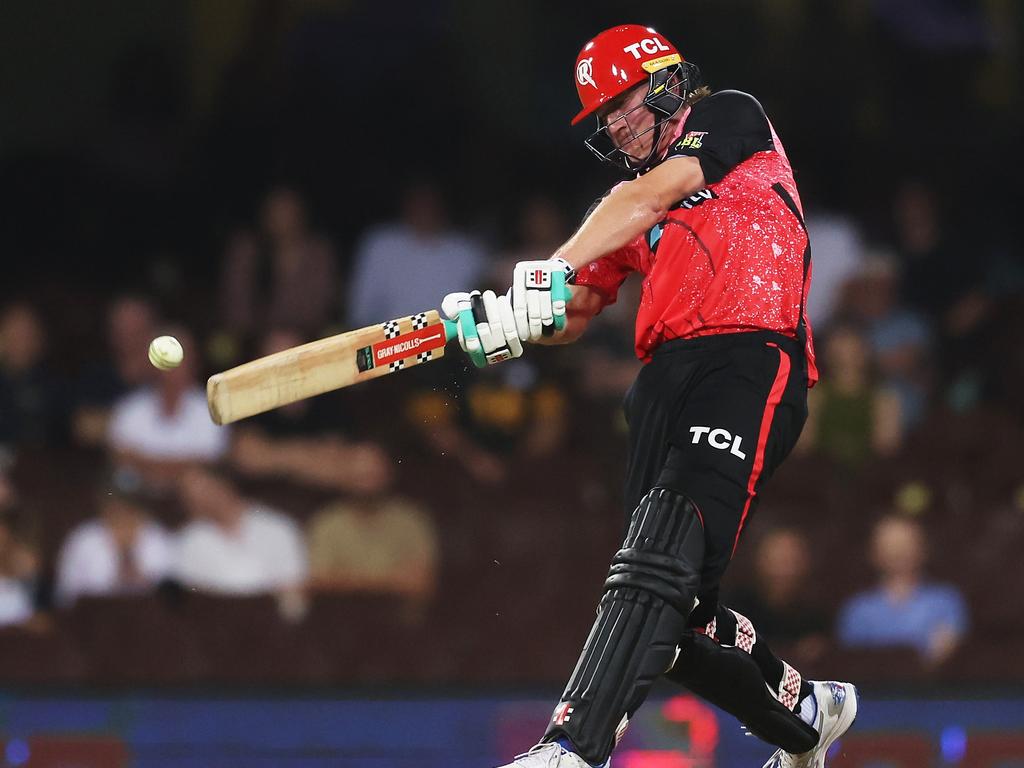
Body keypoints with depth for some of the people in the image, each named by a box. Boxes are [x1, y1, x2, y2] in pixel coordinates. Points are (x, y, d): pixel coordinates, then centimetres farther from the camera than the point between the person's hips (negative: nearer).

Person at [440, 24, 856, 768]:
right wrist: (505, 318, -2)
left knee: (663, 565, -25)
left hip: (751, 360, -8)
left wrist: (554, 268, -19)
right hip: (667, 377, 8)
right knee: (674, 615, 2)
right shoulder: (634, 210, 29)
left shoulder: (732, 117, 10)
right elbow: (575, 314, 22)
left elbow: (653, 194, -6)